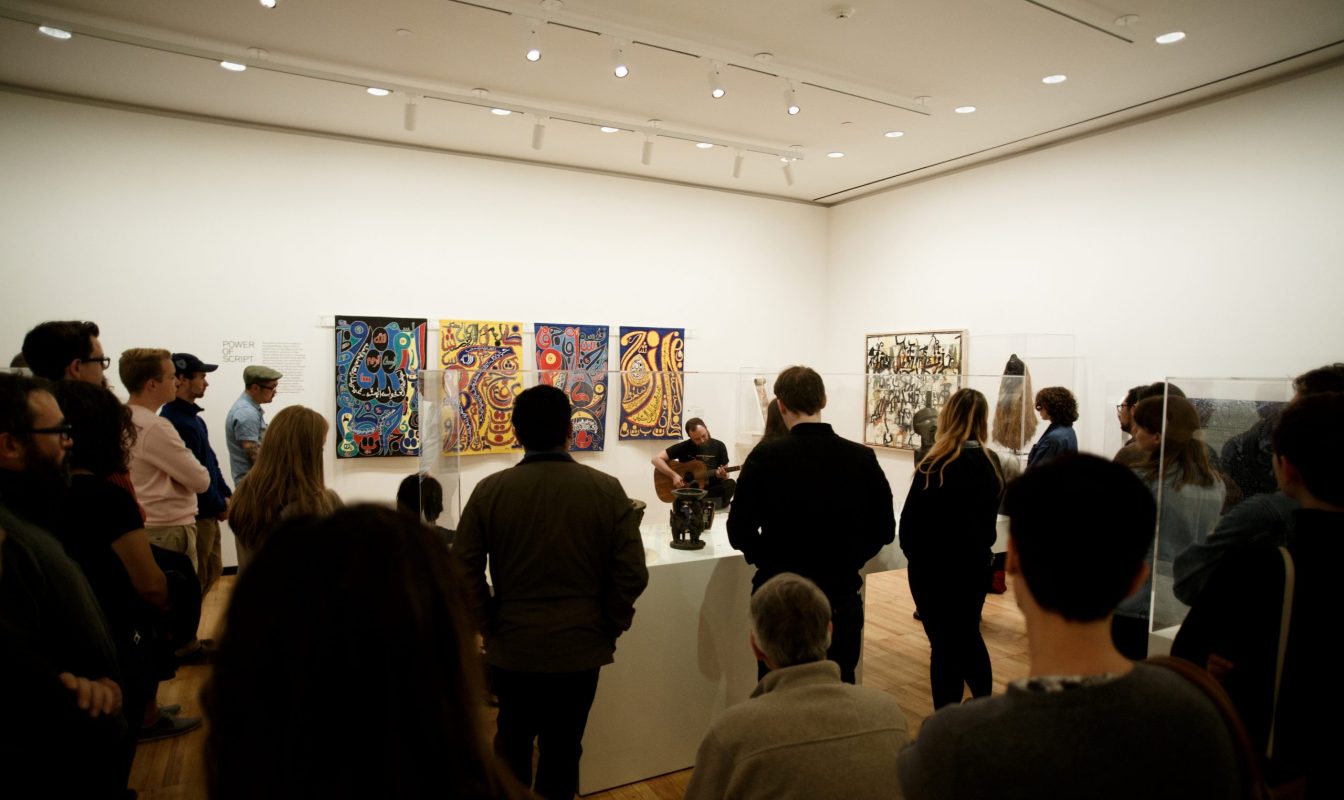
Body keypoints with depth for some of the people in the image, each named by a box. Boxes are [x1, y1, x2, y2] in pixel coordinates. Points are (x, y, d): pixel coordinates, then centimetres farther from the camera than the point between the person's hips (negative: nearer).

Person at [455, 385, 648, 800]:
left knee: (512, 739, 24)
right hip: (580, 646, -1)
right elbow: (632, 573, -11)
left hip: (511, 646, 1)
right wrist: (609, 626, 2)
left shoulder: (489, 490, -9)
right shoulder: (607, 490, -10)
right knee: (562, 748, 16)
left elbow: (464, 571, -8)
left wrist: (489, 625, 4)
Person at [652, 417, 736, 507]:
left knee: (731, 484, -31)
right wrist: (674, 475, -16)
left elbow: (725, 477, 8)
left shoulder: (719, 446, 4)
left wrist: (723, 475, -17)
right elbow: (656, 459, -5)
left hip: (713, 490, 3)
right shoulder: (684, 447, -3)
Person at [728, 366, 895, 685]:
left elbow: (740, 532, -12)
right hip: (841, 596, 2)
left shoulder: (765, 456, -14)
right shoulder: (862, 458, -6)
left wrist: (772, 562, 6)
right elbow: (884, 529, 1)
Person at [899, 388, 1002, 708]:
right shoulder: (991, 463, -3)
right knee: (969, 636, 23)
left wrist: (916, 556, 4)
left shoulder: (936, 466, -21)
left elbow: (910, 522, -14)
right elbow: (990, 518, 10)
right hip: (976, 565, 6)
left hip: (936, 570, -6)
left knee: (945, 645, 6)